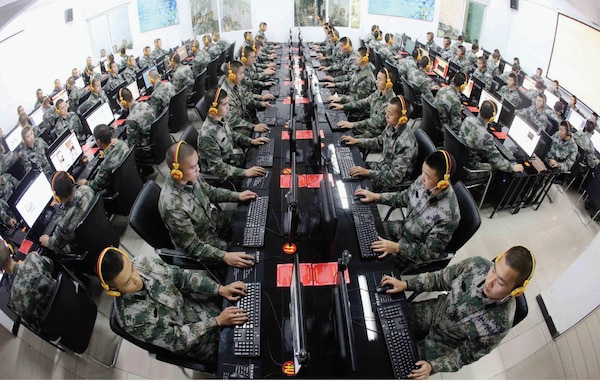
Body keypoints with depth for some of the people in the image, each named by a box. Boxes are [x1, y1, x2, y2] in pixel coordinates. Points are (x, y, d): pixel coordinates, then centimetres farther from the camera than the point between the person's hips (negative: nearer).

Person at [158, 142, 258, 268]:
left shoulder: (190, 176, -18)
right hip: (203, 243, -6)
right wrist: (224, 256, -36)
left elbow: (210, 192, 6)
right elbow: (193, 247, -29)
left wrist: (237, 196, 1)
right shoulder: (173, 207, -39)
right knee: (250, 257, -5)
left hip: (211, 220, 7)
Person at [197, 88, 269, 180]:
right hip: (219, 175, -8)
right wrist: (245, 172, -34)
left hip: (230, 160, 8)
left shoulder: (220, 119, -6)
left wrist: (251, 141, 4)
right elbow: (217, 167, -29)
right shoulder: (208, 135, -32)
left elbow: (232, 135, 16)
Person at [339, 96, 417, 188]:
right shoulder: (391, 127, -8)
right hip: (381, 166, 8)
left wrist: (367, 172, -34)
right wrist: (357, 141, 7)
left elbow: (395, 177, -30)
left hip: (389, 182, -7)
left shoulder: (405, 144, -33)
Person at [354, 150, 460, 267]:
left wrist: (397, 247, -33)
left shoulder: (447, 215, -36)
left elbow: (430, 252, -25)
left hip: (415, 255, -6)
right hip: (403, 228, 7)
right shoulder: (424, 181, -17)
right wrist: (376, 196, -2)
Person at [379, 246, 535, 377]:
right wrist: (406, 284, -17)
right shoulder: (478, 264, -25)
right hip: (432, 311, 3)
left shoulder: (500, 323, -32)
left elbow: (467, 353, -17)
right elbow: (442, 279, -8)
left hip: (443, 344, -3)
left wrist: (433, 367, -27)